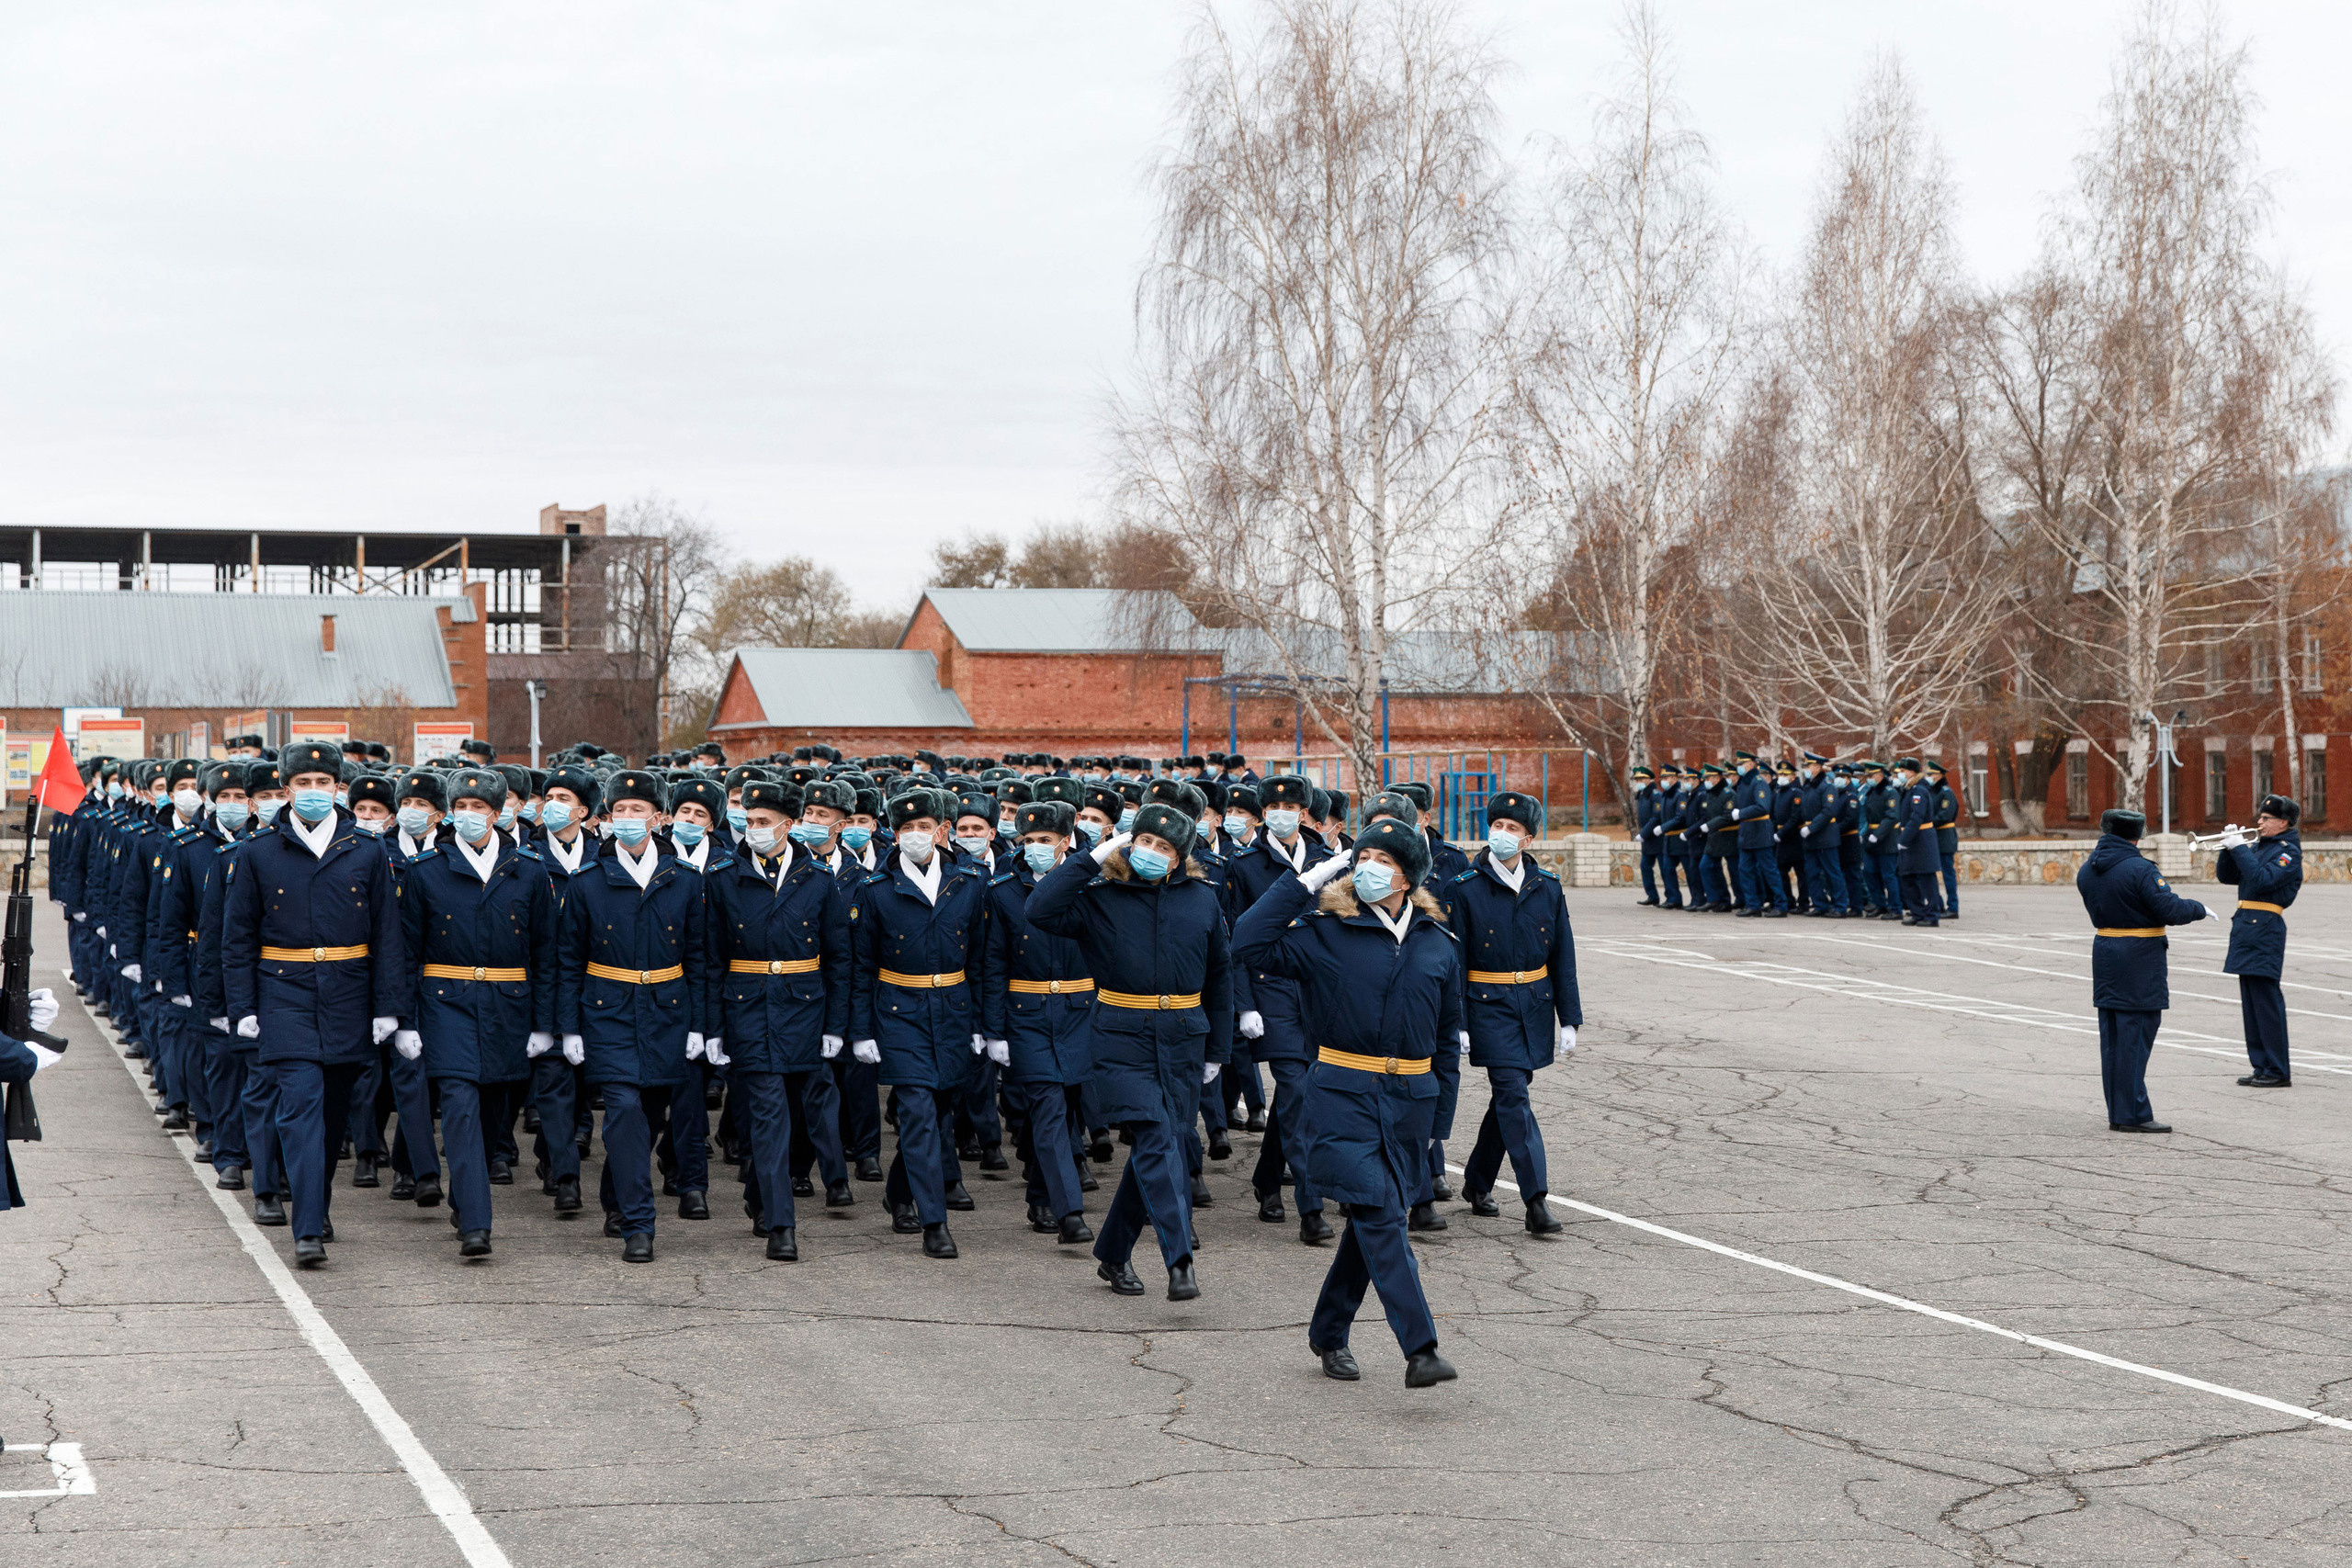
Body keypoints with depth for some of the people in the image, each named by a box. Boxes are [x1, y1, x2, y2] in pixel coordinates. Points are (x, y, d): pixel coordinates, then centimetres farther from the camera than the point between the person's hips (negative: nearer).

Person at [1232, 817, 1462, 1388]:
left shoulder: (1439, 943, 8)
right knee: (1380, 1216, -15)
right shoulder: (1325, 932, -3)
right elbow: (1250, 942, -16)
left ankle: (1330, 1333, 28)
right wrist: (1307, 881, -12)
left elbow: (1448, 1025, 18)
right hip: (1345, 1093, -4)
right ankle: (1420, 1349, -19)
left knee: (1372, 1220, 11)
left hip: (1411, 1098, 4)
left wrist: (1440, 1114, 16)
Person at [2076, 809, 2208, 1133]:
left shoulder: (2087, 871, 7)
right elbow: (2170, 910, -16)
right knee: (2135, 1037, -5)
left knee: (2112, 1039, 11)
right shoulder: (2139, 869, -16)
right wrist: (2198, 909, 0)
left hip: (2104, 952, 8)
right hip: (2139, 960, -8)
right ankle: (2133, 1115, -4)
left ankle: (2117, 1114, 15)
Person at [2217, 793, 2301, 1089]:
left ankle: (2278, 1072, -6)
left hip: (2265, 928, -9)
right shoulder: (2257, 845, 18)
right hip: (2245, 926, 9)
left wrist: (2239, 849, -15)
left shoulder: (2288, 851, -6)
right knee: (2251, 1003, 10)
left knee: (2266, 1001, -9)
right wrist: (2229, 847, 3)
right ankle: (2261, 1067, 15)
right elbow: (2226, 875, 18)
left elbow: (2263, 879, -20)